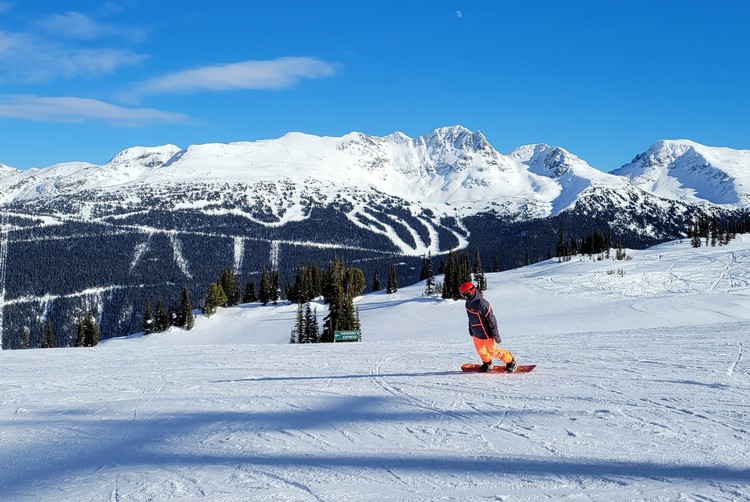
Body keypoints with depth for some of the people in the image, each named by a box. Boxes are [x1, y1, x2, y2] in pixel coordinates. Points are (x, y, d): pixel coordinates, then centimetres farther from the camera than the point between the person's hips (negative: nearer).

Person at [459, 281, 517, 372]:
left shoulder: (481, 303, -30)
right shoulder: (469, 302, -3)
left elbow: (491, 319, -24)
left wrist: (495, 334, -20)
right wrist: (470, 328, 23)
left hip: (485, 333, -8)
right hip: (476, 333, 8)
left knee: (493, 350, 1)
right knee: (480, 350, 20)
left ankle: (510, 361, 19)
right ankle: (487, 362, 45)